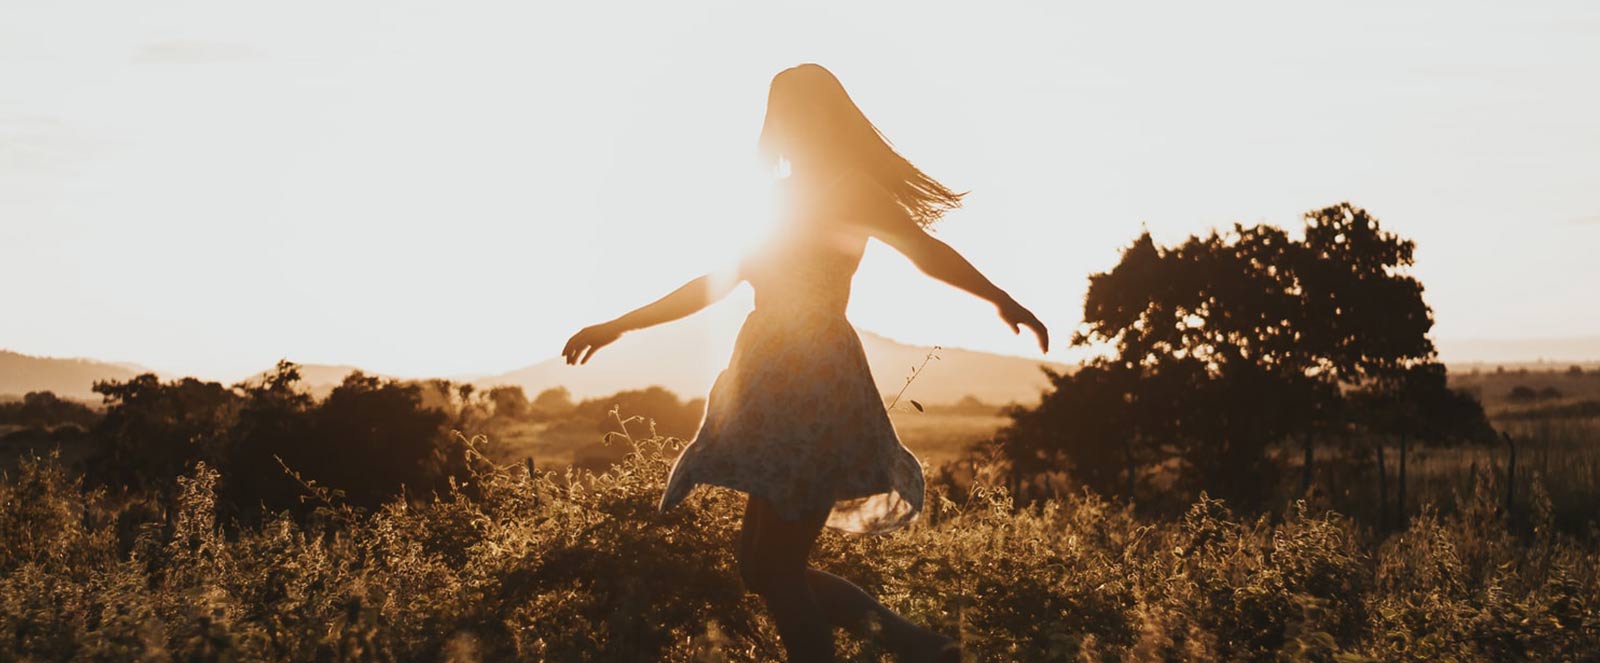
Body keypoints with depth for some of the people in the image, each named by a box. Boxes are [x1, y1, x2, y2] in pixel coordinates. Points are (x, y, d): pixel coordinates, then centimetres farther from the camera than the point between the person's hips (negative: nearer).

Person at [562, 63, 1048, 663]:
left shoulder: (845, 189, -1)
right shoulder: (788, 200, 22)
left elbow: (925, 249, -11)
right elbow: (716, 283, 30)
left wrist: (999, 297, -21)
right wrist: (621, 325, 33)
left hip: (814, 384, -9)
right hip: (776, 386, 9)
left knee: (773, 568, -11)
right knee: (766, 567, 6)